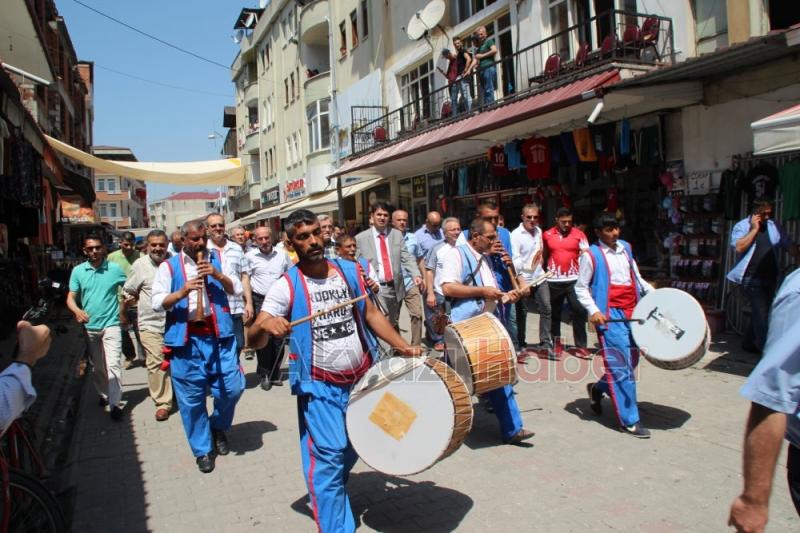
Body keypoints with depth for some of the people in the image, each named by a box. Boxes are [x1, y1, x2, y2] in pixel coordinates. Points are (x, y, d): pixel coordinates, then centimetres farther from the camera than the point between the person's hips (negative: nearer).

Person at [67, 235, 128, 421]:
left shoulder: (115, 269, -5)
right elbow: (71, 297, -1)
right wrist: (77, 310, -19)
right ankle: (104, 394, 36)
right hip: (89, 326, 3)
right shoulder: (78, 271, 0)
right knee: (97, 367, 16)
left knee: (113, 365, -11)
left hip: (111, 325, -3)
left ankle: (114, 403, -5)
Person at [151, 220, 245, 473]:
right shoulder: (169, 267, 4)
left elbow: (237, 289, 4)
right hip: (186, 338, -1)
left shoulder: (219, 260, 9)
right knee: (191, 397, 6)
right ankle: (203, 449, 24)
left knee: (232, 386, 0)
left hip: (219, 334, 1)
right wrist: (182, 292, -19)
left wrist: (218, 275, -12)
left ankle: (218, 426, 32)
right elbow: (157, 303, -2)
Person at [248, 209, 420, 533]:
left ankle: (324, 497, 44)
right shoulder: (286, 286, -13)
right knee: (329, 454, -8)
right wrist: (265, 325, -39)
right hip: (319, 386, -4)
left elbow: (371, 315, 7)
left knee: (353, 448, 18)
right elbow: (253, 341, -16)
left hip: (361, 379, 5)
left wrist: (403, 347, -3)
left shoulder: (350, 271, -2)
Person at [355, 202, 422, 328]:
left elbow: (406, 258, 3)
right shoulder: (360, 238, -1)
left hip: (395, 287, 4)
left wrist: (416, 274, -13)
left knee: (393, 324, 17)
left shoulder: (397, 234, 8)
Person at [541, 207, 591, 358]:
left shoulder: (579, 234, -1)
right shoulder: (547, 235, 3)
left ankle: (580, 345, 6)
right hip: (553, 280, 1)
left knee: (579, 311, -3)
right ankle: (556, 342, 26)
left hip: (574, 279, -1)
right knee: (554, 312, 11)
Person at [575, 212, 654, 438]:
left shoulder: (626, 248, 15)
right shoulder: (591, 255, -3)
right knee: (620, 366, -7)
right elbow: (581, 288, -1)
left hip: (633, 312, 7)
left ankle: (598, 388, 36)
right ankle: (629, 420, 1)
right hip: (610, 315, -7)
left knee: (631, 361, 12)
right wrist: (593, 311, -14)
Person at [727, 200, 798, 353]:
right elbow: (739, 247, -19)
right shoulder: (741, 226, -3)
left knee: (760, 312, 12)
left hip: (770, 278, 6)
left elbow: (789, 245, 12)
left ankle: (749, 343, 26)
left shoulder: (774, 226, 9)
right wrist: (754, 228, -15)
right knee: (761, 312, -12)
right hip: (751, 278, -6)